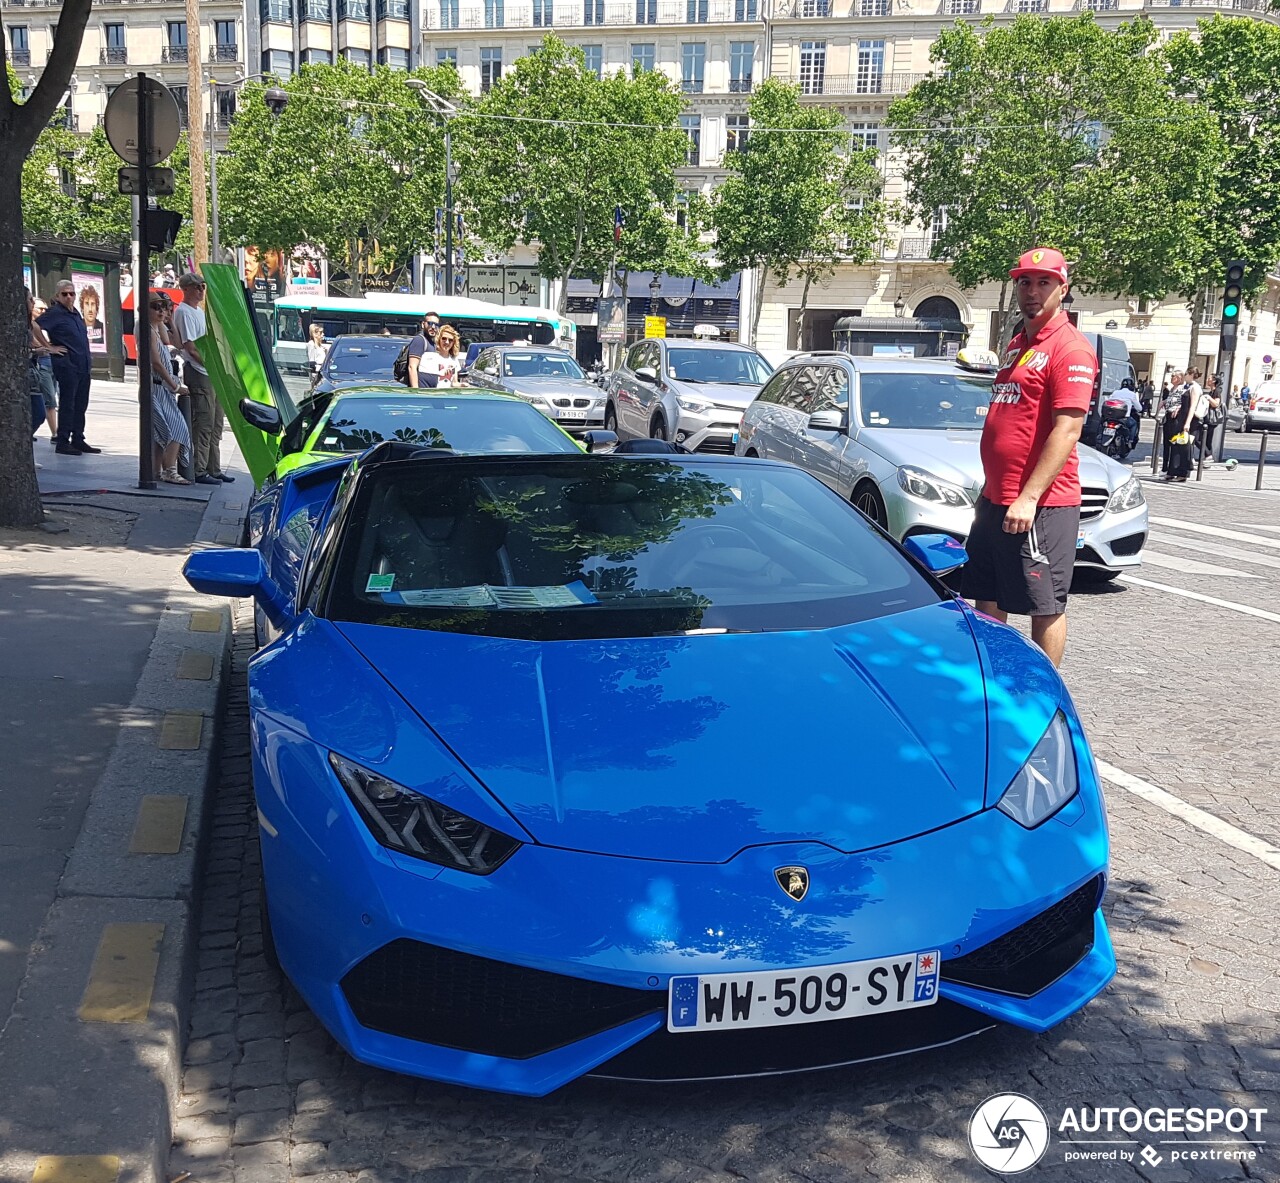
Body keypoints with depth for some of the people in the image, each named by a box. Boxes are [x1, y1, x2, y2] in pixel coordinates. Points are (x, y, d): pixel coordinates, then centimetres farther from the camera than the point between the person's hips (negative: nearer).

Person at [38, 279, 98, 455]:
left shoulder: (75, 313, 16)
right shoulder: (55, 313, -8)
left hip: (83, 366, 8)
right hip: (67, 366, -8)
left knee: (81, 404, 11)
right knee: (67, 405, -5)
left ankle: (78, 440, 19)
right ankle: (63, 442, 0)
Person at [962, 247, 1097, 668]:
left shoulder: (1070, 349, -11)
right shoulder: (1016, 347, 18)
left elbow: (1067, 431, -19)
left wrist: (1028, 498, -24)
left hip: (1041, 505, -9)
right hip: (996, 501, 9)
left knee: (1045, 607, 1)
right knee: (987, 601, 15)